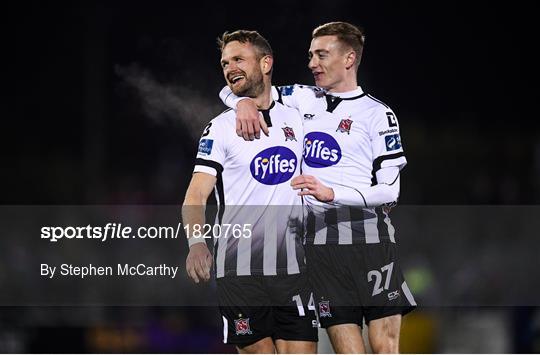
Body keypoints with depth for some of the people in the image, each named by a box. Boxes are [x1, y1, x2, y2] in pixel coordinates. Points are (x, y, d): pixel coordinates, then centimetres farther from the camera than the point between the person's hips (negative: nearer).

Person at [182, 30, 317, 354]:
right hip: (239, 269, -2)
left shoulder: (295, 118, 11)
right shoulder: (221, 128, 1)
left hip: (292, 266, 2)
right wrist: (196, 241, -26)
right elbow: (196, 195, -9)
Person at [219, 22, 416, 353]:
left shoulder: (377, 114, 4)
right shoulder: (303, 99, 16)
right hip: (319, 241, 3)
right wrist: (244, 102, -3)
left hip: (369, 238, -3)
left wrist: (331, 193, -16)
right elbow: (231, 89, 22)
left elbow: (388, 190, -3)